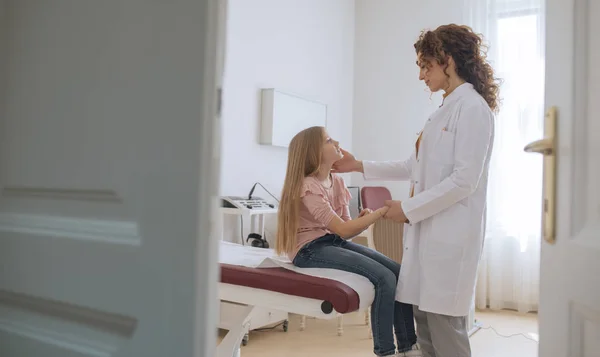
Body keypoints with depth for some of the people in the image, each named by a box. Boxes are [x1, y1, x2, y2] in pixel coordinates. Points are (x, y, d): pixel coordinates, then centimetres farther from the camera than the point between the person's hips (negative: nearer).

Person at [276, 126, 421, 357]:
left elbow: (345, 231, 9)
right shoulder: (308, 186, -17)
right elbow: (342, 229, -22)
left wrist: (364, 221, -12)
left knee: (398, 271, -5)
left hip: (334, 242, 8)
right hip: (311, 249, -8)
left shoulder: (336, 182, 9)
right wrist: (381, 212, -22)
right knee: (384, 278, -22)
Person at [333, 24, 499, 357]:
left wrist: (409, 209, -13)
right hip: (427, 231, 9)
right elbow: (415, 167, 22)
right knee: (424, 322, 12)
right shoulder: (445, 109, 18)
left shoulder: (472, 107, -10)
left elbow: (464, 180, -18)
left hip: (450, 235, -9)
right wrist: (360, 166, 21)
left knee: (444, 328, -2)